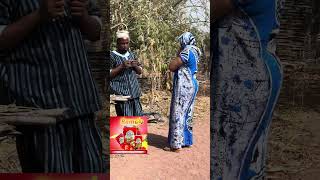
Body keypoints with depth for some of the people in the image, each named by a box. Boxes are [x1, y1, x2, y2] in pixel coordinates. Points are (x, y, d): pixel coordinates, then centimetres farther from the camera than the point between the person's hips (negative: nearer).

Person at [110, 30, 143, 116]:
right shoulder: (112, 56, -1)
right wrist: (121, 66, -17)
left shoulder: (132, 54, 16)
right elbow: (109, 74, -8)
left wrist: (135, 66, 0)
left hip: (135, 93, 6)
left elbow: (140, 71, 21)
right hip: (121, 94, -5)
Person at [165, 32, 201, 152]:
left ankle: (176, 144, -2)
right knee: (187, 114, 15)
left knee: (178, 114, -5)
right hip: (192, 85, 10)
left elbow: (172, 67, -14)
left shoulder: (187, 51, -16)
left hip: (184, 86, -10)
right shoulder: (194, 52, 13)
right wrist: (180, 55, 9)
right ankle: (187, 141, 25)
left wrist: (178, 55, -3)